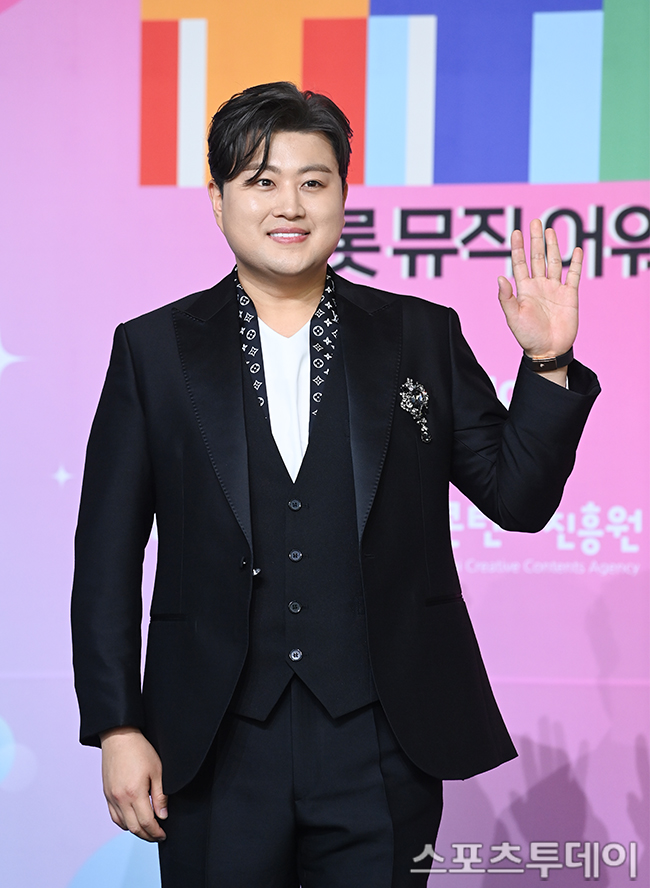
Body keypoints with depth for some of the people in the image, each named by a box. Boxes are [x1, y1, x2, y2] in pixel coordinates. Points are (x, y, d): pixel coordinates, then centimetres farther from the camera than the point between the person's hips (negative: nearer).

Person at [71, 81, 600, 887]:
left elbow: (518, 497, 7)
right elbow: (106, 554, 4)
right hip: (216, 753, 0)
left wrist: (547, 364, -7)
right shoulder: (154, 350, 5)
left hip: (384, 745, 1)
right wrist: (117, 728, -2)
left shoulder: (423, 337, 7)